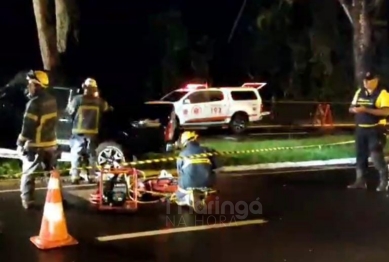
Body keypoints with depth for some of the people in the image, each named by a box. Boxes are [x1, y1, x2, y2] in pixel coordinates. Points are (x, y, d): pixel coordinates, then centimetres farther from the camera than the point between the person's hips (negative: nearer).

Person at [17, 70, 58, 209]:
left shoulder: (35, 103, -20)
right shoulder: (52, 100, 4)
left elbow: (28, 126, -19)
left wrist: (20, 142, -10)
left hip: (36, 145, -7)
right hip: (51, 143, 7)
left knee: (28, 173, 5)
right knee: (52, 172, 16)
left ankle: (27, 201, 4)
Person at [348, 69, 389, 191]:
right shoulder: (359, 92, 11)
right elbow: (351, 108, 16)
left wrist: (367, 110, -26)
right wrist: (354, 109, -10)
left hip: (375, 130, -6)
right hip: (360, 129, 7)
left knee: (376, 156, -9)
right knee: (361, 155, 9)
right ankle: (360, 180, 17)